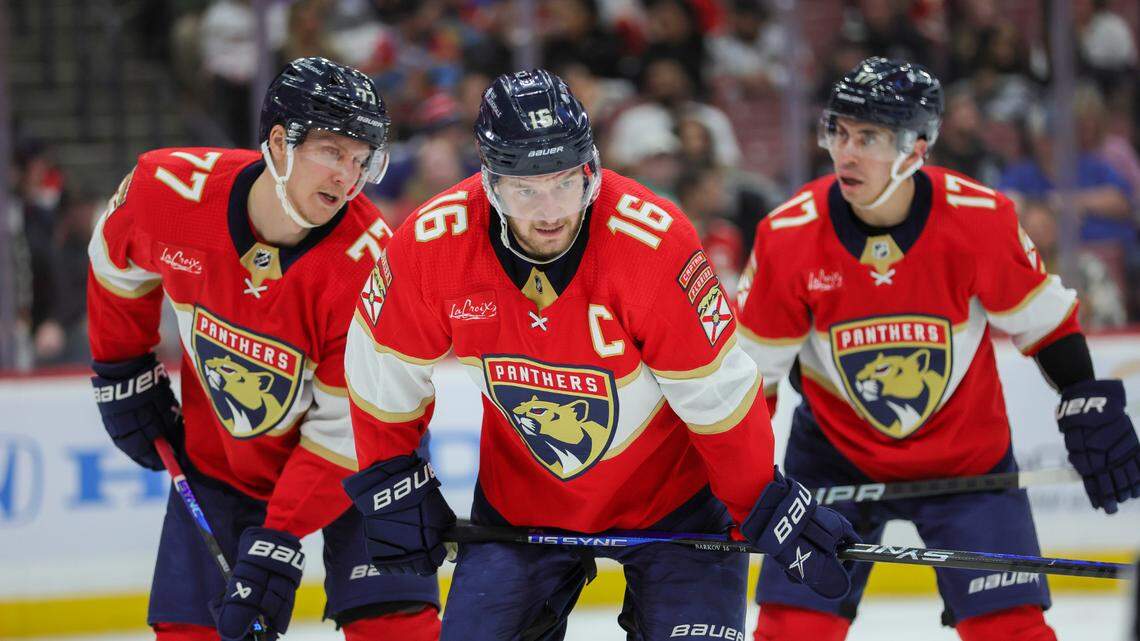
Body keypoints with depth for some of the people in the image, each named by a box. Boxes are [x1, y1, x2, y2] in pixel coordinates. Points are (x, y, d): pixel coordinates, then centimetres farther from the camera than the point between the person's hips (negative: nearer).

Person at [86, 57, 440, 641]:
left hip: (346, 461, -3)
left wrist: (278, 543, -30)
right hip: (218, 454, 3)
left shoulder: (368, 262, -29)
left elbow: (346, 427, -25)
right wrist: (123, 374, 8)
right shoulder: (169, 188, -21)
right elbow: (118, 262, 4)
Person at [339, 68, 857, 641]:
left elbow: (719, 394, -22)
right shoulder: (432, 244, -20)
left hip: (667, 483, -3)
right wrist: (391, 486, 0)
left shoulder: (654, 243, -30)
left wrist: (770, 512, -16)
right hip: (519, 499, 3)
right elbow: (384, 370, -3)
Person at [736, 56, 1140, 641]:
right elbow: (751, 364, -8)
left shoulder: (979, 218, -19)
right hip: (836, 454, 0)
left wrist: (1090, 409, -4)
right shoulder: (788, 236, -18)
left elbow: (1043, 318, -3)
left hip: (966, 452, 0)